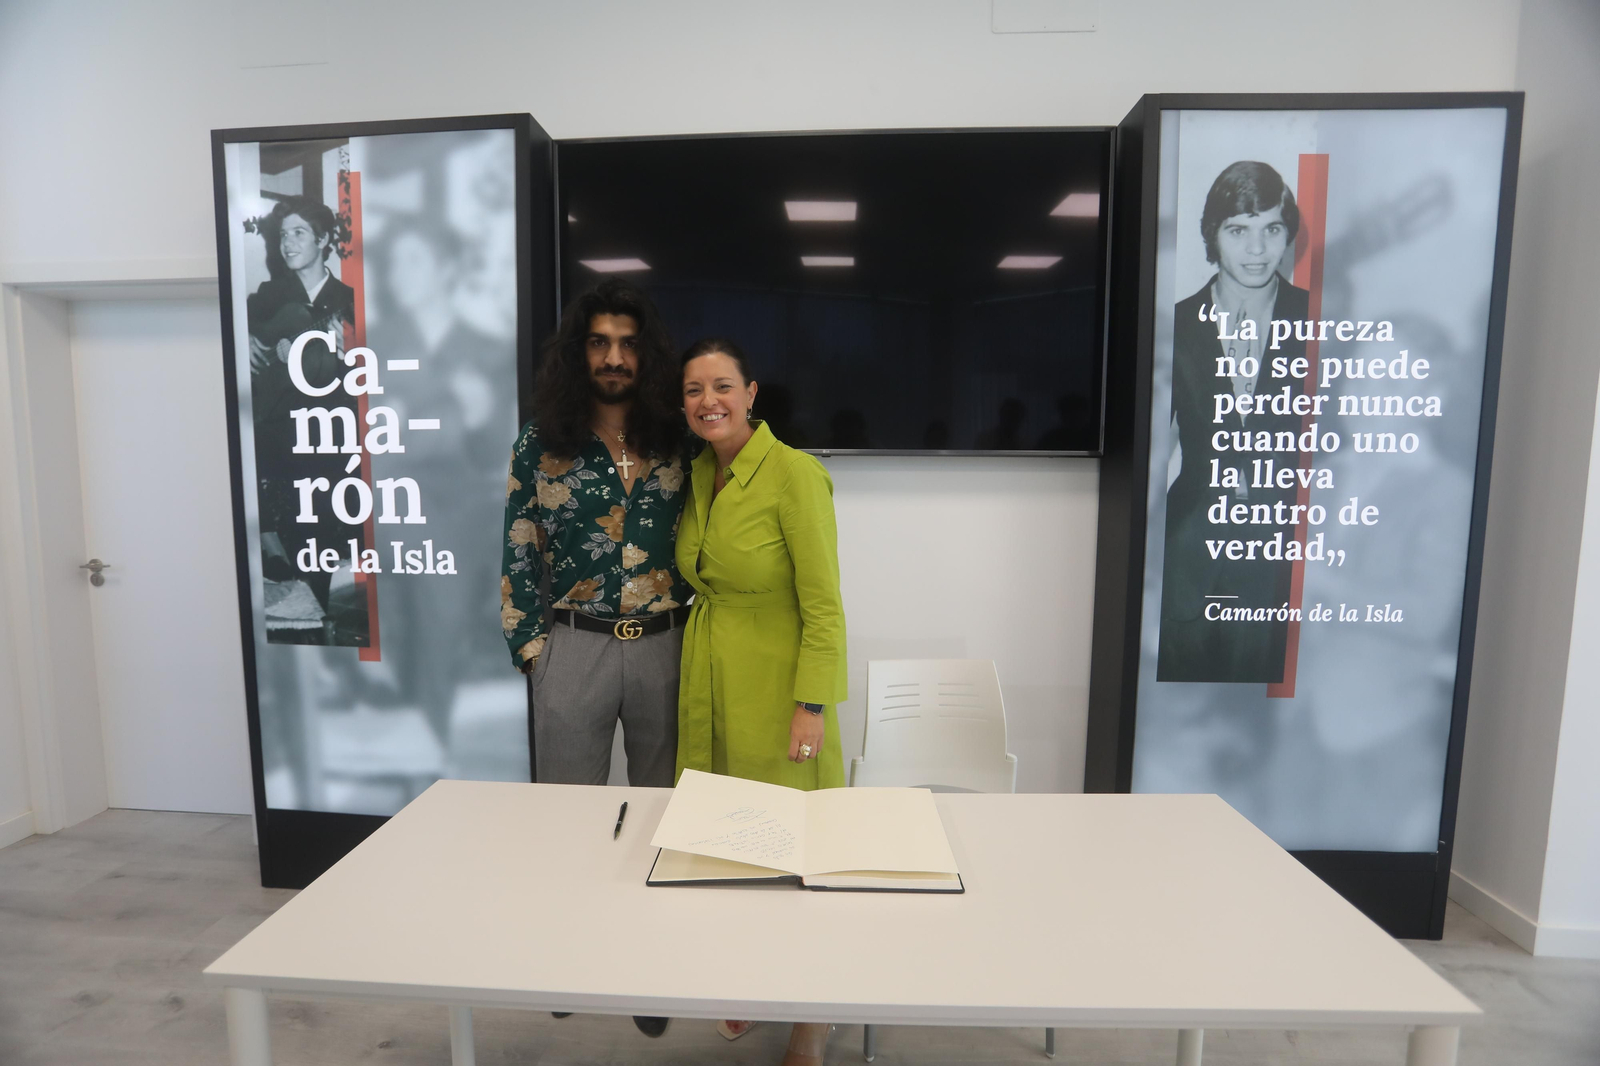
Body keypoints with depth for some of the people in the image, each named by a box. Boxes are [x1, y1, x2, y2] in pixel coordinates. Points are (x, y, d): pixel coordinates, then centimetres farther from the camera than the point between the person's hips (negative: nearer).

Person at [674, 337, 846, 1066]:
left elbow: (824, 605, -17)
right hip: (707, 684, 7)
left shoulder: (794, 473, -17)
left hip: (776, 685, -6)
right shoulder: (698, 474, 5)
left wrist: (814, 706, -19)